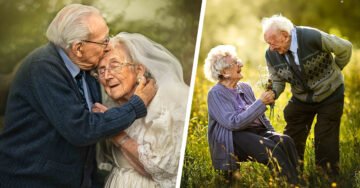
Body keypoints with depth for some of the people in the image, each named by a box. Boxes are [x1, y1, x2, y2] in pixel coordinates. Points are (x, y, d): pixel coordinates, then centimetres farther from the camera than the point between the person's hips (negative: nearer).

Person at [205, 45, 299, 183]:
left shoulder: (245, 87, 17)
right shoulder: (216, 93, -6)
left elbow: (261, 117, 24)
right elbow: (234, 123, -18)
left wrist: (274, 135, 10)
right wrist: (261, 103, -17)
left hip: (258, 132, 7)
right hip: (234, 138, -7)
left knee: (285, 141, -23)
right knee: (272, 149, -31)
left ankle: (298, 176, -29)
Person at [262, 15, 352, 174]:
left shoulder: (313, 37, -27)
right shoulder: (271, 54, -14)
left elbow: (345, 48, -11)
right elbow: (277, 81, -2)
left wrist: (333, 72, 2)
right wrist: (272, 93, -25)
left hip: (329, 95, -4)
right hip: (300, 100, 4)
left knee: (326, 142, -4)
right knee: (291, 141, 3)